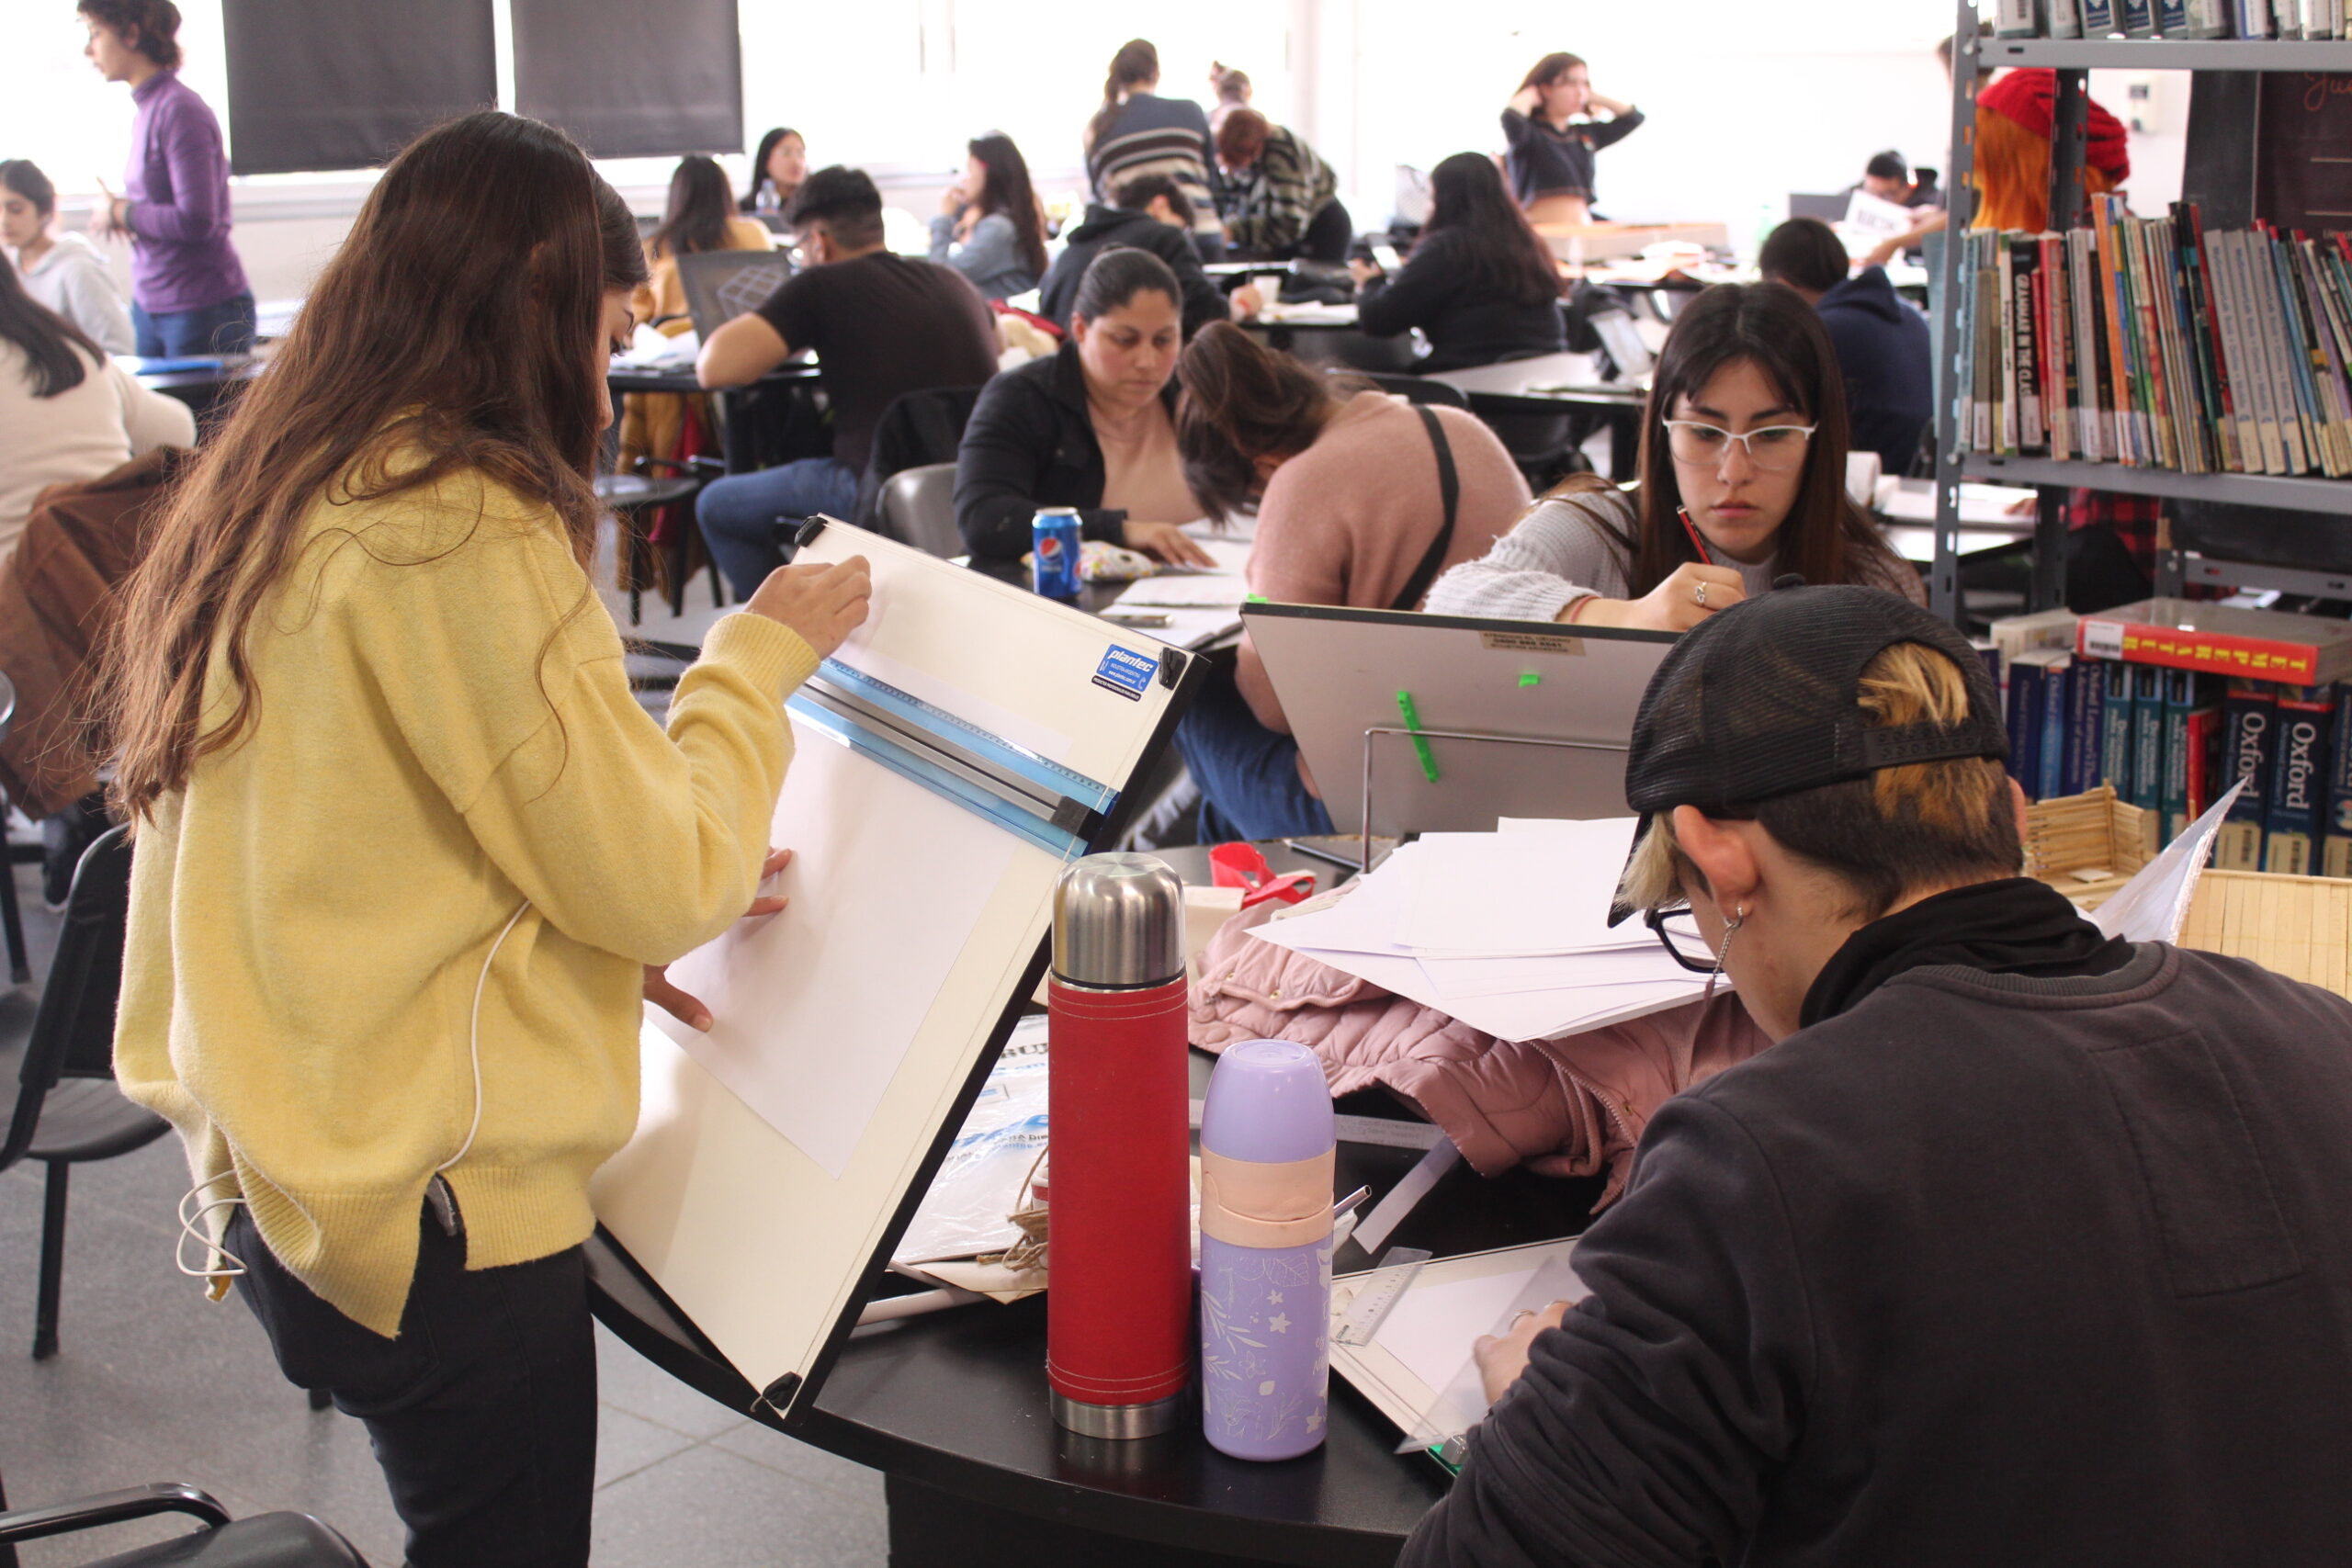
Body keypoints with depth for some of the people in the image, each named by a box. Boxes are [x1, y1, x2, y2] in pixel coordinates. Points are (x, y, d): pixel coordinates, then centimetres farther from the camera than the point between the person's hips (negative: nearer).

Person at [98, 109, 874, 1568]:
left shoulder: (270, 506, 8)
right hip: (440, 1216, -9)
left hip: (283, 1174, 9)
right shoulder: (467, 534, -21)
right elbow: (666, 879, -17)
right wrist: (762, 654, -3)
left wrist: (614, 940, 10)